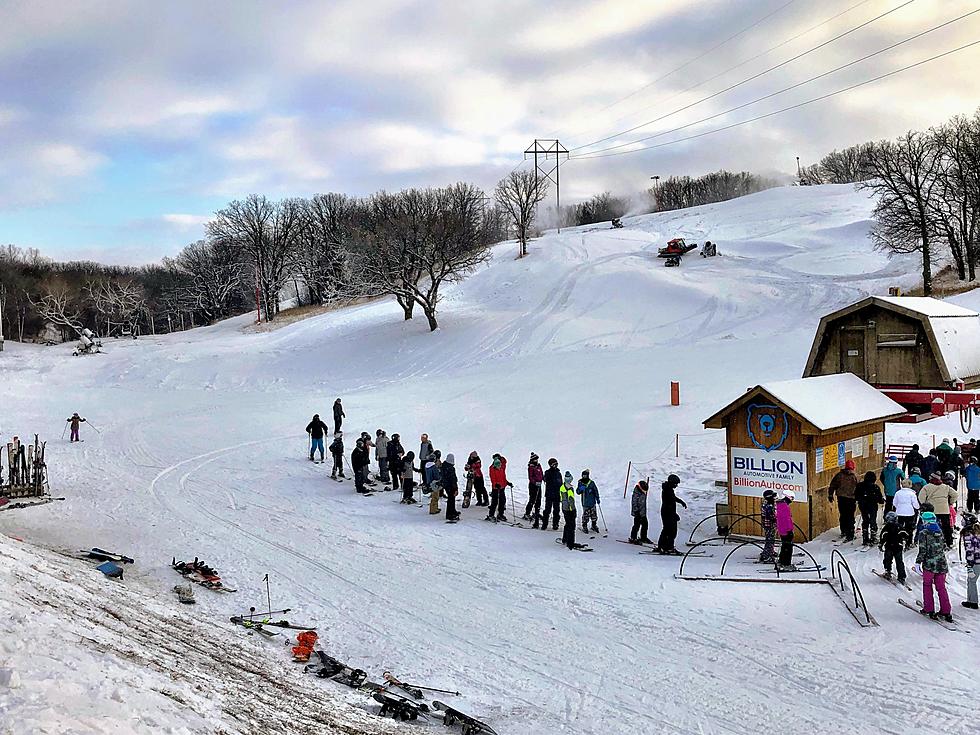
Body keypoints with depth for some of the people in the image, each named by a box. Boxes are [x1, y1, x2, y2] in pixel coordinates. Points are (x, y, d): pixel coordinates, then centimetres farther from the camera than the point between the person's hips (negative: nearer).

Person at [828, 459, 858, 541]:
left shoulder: (839, 475, -1)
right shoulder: (854, 477, -8)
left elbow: (832, 485, 3)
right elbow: (857, 489, -1)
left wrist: (830, 495, 12)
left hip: (841, 498, 3)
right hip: (851, 499, -3)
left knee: (843, 516, 17)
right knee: (850, 517, 1)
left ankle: (843, 532, 24)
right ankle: (850, 535, -1)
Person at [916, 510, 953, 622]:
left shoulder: (924, 533, -10)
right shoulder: (940, 532, 7)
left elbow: (922, 550, -13)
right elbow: (944, 547, 16)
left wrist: (918, 562, -7)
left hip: (929, 564, -5)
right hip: (941, 564, 5)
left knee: (927, 586, 12)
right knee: (941, 587, 10)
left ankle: (929, 609, 11)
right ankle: (946, 612, 7)